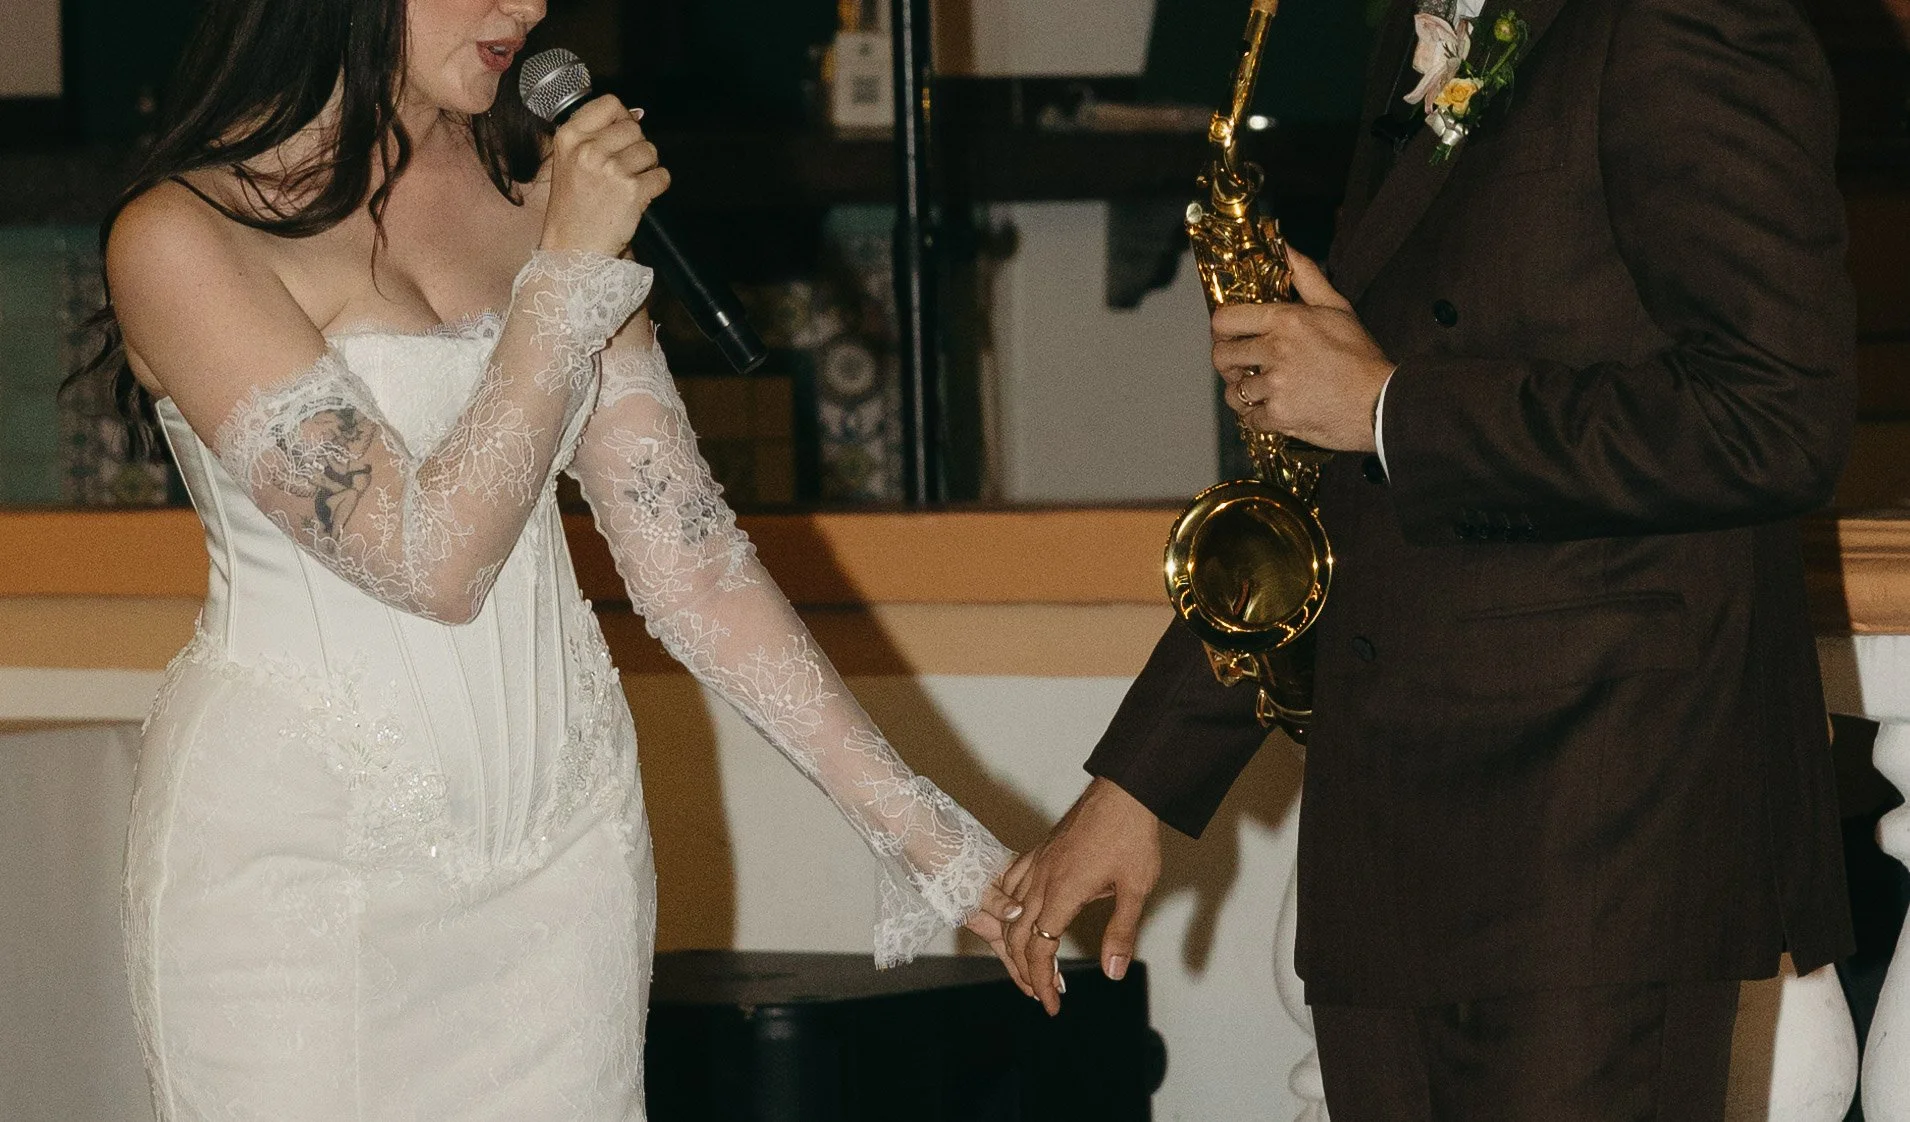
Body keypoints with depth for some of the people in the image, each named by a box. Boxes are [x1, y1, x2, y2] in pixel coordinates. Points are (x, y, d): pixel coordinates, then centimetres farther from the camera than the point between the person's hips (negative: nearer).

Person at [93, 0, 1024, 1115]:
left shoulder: (534, 185, 6)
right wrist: (567, 272, -15)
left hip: (561, 843, 5)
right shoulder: (180, 236, -12)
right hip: (299, 847, -5)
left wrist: (918, 826, 1)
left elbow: (683, 546, 4)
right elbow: (432, 561, -16)